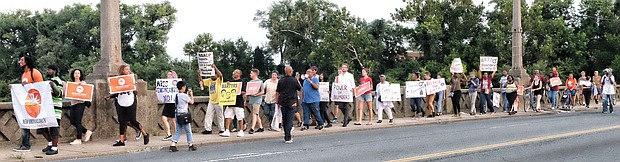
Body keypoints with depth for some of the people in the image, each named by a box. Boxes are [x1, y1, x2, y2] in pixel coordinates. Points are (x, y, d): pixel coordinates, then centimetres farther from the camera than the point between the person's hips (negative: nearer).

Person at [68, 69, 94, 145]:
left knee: (78, 121, -9)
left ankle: (78, 139, -4)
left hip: (80, 103, -6)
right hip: (73, 103, 6)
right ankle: (87, 132, 19)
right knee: (72, 121, 2)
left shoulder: (83, 83, 3)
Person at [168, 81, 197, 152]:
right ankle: (190, 145, 15)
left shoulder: (176, 96, 8)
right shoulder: (184, 96, -14)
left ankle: (173, 145, 0)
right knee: (188, 131, 7)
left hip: (177, 114, 7)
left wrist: (188, 95, 21)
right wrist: (191, 95, 10)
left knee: (178, 131, 9)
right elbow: (191, 102, -3)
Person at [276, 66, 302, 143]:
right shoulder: (294, 80, -6)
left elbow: (277, 93, 5)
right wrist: (298, 81, 21)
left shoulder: (281, 81, 3)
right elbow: (300, 89, 8)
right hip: (291, 103, -4)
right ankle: (287, 138, -8)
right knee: (289, 120, -3)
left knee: (284, 120, 13)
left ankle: (287, 135, 25)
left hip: (282, 103, 4)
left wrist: (277, 102, 12)